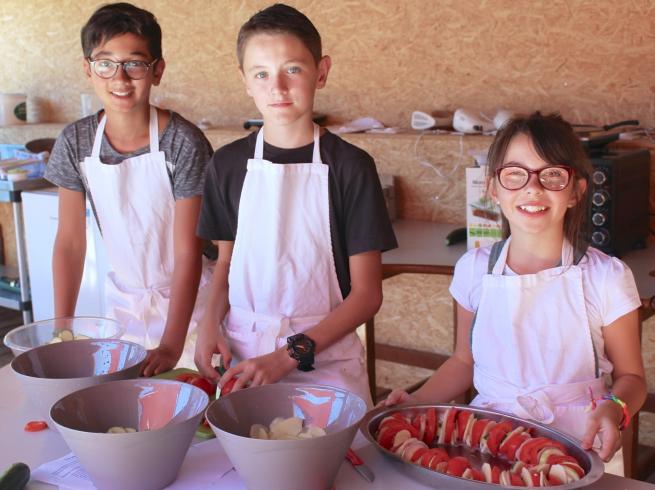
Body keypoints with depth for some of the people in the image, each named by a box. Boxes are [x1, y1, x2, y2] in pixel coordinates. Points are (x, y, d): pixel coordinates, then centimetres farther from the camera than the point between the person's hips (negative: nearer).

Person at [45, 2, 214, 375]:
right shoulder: (75, 142, -8)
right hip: (122, 301, 4)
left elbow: (188, 250, -21)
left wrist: (171, 345, -25)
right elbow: (70, 242, -3)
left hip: (186, 299, -4)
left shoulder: (184, 142, -20)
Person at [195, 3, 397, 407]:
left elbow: (367, 293, -8)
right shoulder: (229, 164, 3)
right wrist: (211, 321, -7)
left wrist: (291, 354, -17)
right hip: (241, 352, 3)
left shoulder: (350, 165, -8)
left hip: (324, 360, -2)